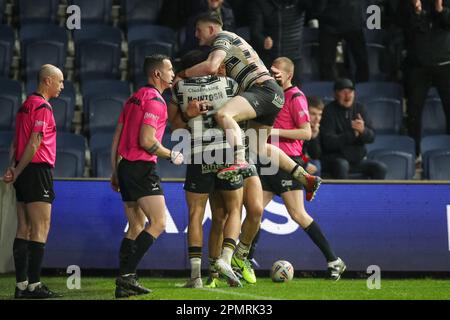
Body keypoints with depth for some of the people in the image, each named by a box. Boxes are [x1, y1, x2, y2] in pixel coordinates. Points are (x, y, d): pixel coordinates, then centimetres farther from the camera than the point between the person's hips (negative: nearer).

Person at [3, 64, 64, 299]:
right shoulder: (42, 107, -12)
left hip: (24, 173, 9)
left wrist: (13, 167, 3)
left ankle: (21, 285, 8)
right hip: (38, 171, -9)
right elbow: (34, 143, -16)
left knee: (24, 230, 8)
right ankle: (34, 285, -10)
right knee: (41, 229, -8)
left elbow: (16, 140, 14)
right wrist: (17, 172, -10)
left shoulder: (27, 104, 18)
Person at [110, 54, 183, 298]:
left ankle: (125, 282, 9)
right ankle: (127, 275, -17)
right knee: (158, 223, -10)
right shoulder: (155, 100, -10)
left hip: (125, 166, 10)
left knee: (135, 228, 13)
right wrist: (172, 155, -5)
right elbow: (146, 141, -19)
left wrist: (115, 172, 21)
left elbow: (116, 139, 17)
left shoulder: (134, 98, 18)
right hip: (141, 168, -10)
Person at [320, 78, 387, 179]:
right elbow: (328, 141, -18)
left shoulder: (359, 108, 8)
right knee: (342, 165, -37)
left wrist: (363, 130, -22)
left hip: (358, 159, 5)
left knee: (380, 167, -15)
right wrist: (352, 135, -19)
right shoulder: (329, 111, -8)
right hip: (335, 159, -5)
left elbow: (371, 137, 1)